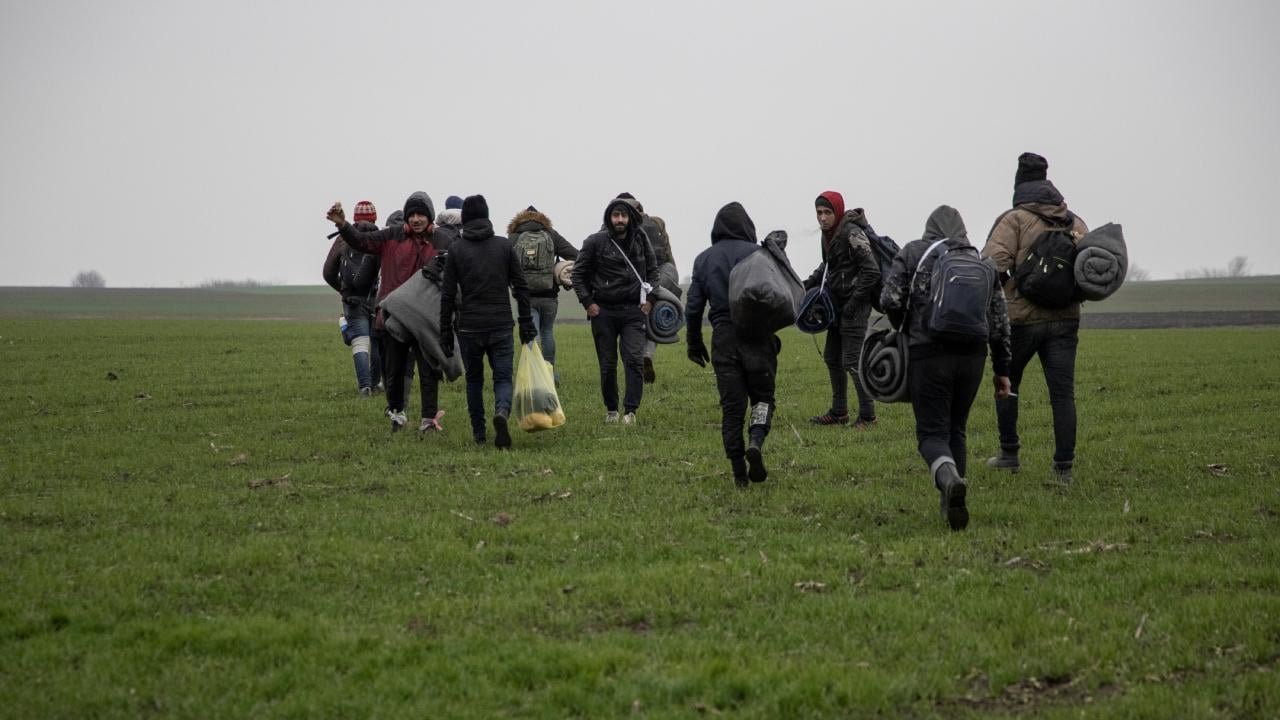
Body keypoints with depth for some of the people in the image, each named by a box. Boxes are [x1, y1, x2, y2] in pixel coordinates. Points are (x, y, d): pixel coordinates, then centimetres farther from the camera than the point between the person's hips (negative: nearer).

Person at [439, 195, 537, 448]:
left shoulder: (456, 250, 0)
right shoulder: (504, 245, 3)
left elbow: (447, 295, -1)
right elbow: (521, 287, 2)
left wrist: (445, 332, 5)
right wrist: (526, 324, 8)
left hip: (469, 329, 0)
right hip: (501, 327, 0)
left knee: (474, 380, 16)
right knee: (503, 378, 4)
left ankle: (478, 434, 18)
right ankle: (501, 413, -27)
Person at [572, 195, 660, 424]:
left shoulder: (640, 241, 5)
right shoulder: (596, 242, -3)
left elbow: (653, 270, 20)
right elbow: (579, 274, 5)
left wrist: (649, 298, 8)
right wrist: (587, 302, -3)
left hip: (633, 311, 1)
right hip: (603, 311, -1)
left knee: (634, 359, -12)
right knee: (608, 365, 5)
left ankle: (630, 410, -10)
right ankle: (611, 409, 19)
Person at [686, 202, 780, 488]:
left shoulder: (703, 259, 9)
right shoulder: (757, 253, -2)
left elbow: (694, 306, 9)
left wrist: (694, 342, 18)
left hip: (723, 337, 3)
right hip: (757, 335, -2)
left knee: (731, 405, 6)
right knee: (762, 396, 8)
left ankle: (739, 474, 3)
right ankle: (756, 443, -20)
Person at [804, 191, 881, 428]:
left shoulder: (852, 234, -19)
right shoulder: (829, 233, 9)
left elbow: (872, 271, -21)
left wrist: (853, 303, -19)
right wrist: (808, 284, 14)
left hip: (854, 305, -9)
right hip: (838, 305, 9)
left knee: (852, 360, -9)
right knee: (832, 357, 14)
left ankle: (867, 415, -1)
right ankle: (839, 413, 24)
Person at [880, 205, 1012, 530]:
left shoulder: (912, 253, 5)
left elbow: (890, 300, -6)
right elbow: (1000, 320, 13)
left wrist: (900, 329, 16)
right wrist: (1002, 369, 18)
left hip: (928, 354, -3)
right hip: (972, 355, 3)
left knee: (932, 432, -2)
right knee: (956, 430, 19)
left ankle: (949, 479, -33)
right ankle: (951, 503, 18)